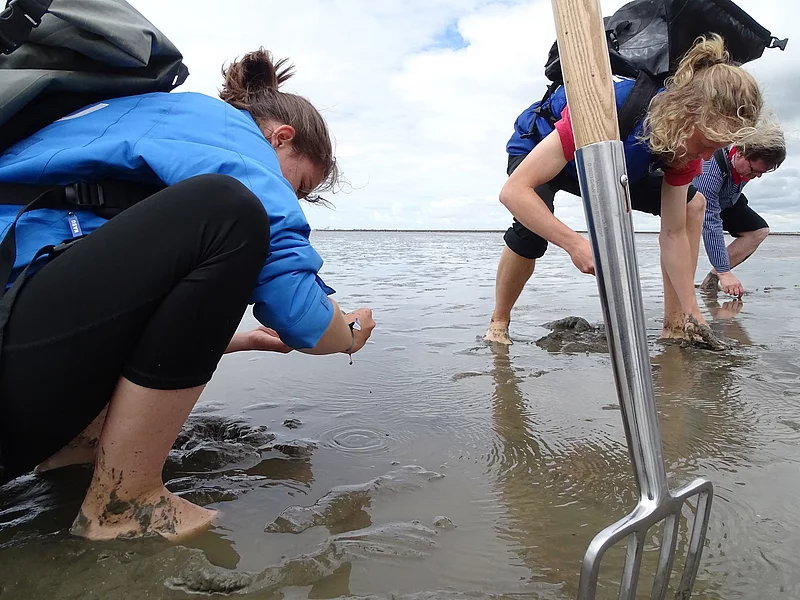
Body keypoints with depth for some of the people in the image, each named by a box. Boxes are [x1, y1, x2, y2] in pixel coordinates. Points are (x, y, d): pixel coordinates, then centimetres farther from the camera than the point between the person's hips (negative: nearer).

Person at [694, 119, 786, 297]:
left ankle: (711, 280, -11)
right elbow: (710, 224, -43)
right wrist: (724, 272, -43)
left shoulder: (753, 159, -23)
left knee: (760, 230, -9)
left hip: (725, 201, 6)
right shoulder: (709, 168, -42)